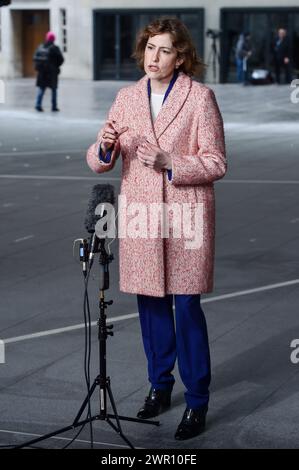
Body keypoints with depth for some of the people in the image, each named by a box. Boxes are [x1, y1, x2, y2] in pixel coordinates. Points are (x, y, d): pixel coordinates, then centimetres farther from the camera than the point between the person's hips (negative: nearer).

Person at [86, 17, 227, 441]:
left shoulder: (200, 97, -5)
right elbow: (100, 162, 7)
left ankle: (197, 401, 8)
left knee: (186, 306, -3)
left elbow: (216, 164, -7)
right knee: (151, 303, 12)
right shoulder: (127, 97, 7)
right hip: (140, 215, 4)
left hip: (186, 214, -4)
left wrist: (169, 163, -21)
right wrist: (105, 147, -16)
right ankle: (160, 386, 29)